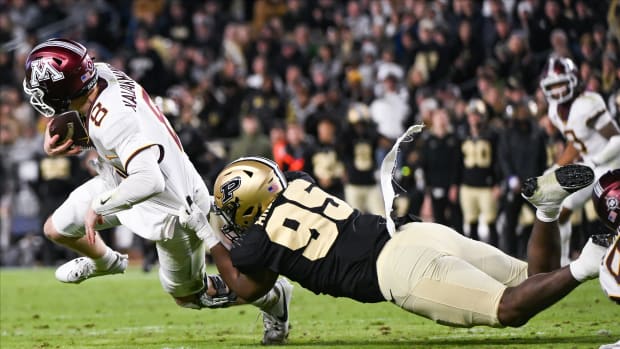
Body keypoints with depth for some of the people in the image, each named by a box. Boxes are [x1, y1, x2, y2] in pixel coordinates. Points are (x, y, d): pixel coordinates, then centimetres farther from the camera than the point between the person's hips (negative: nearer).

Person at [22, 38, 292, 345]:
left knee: (188, 294, 14)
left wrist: (98, 207, -34)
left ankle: (272, 296, 32)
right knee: (56, 229, 16)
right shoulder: (103, 73, -17)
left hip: (172, 208, -8)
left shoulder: (113, 120, -42)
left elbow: (149, 181, -48)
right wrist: (52, 140, -14)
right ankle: (105, 261, 48)